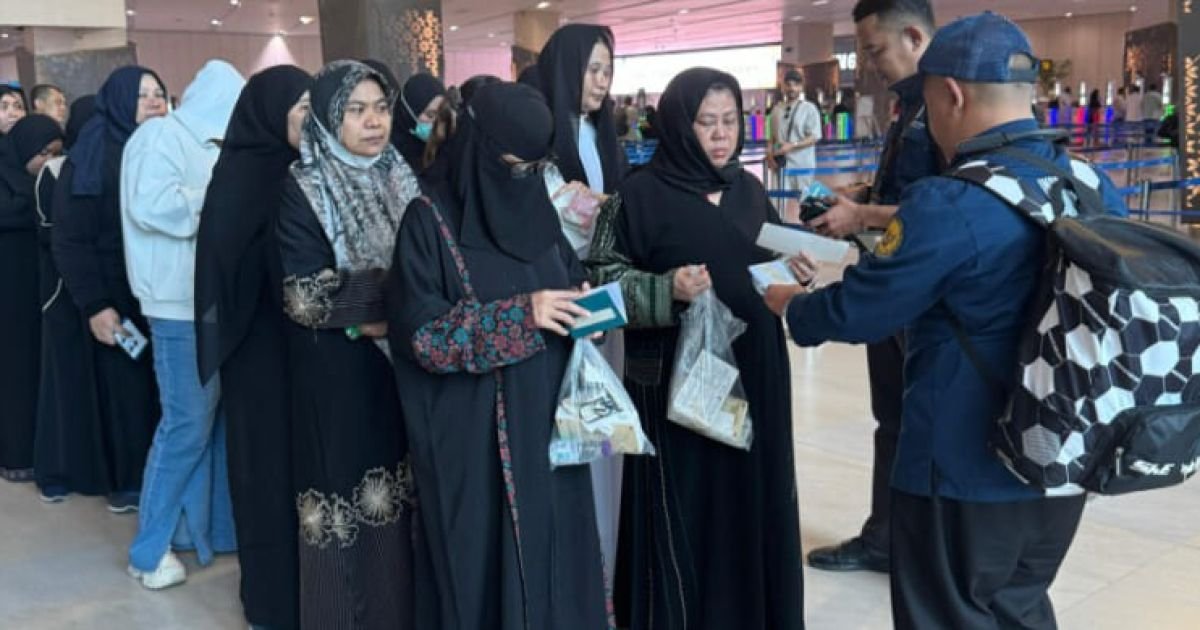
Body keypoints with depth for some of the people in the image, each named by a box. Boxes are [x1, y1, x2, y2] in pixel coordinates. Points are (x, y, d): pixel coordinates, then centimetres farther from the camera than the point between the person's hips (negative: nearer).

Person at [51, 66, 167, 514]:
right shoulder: (88, 159, -3)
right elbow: (69, 240, -7)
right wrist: (93, 305, -14)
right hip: (120, 298, -3)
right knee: (128, 391, 5)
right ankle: (128, 483, 20)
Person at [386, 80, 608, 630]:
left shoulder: (539, 210, 8)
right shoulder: (431, 220, -9)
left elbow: (571, 283, 16)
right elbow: (420, 331, -15)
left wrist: (585, 302, -7)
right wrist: (519, 315, -23)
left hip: (548, 424, 6)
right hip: (473, 438, -5)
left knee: (554, 553, 12)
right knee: (485, 564, 4)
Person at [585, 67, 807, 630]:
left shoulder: (749, 189, 10)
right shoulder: (641, 194, -7)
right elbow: (602, 276, -8)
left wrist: (796, 273, -3)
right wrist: (666, 290, -23)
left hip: (752, 372, 6)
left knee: (752, 498, 12)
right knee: (683, 509, 0)